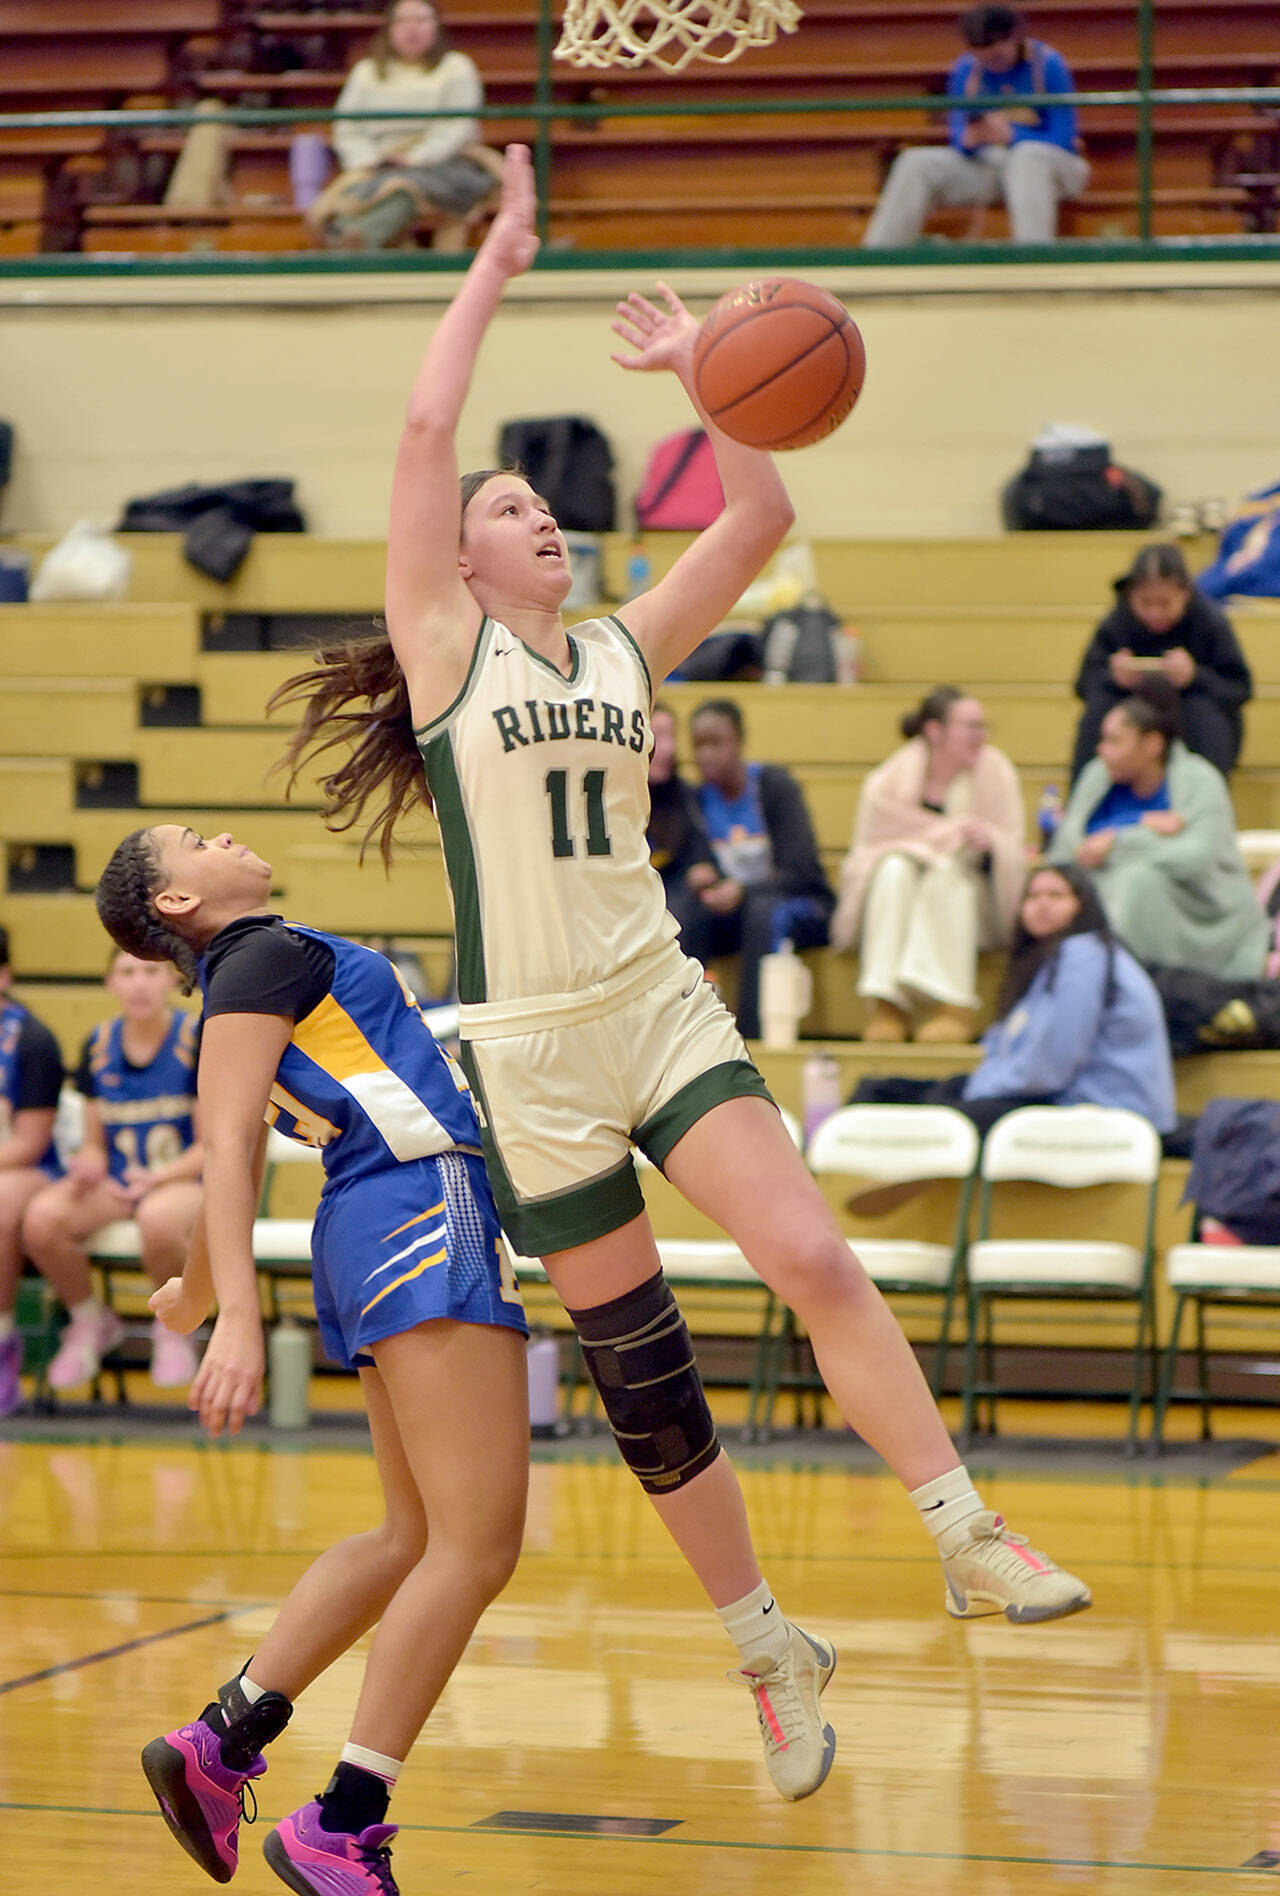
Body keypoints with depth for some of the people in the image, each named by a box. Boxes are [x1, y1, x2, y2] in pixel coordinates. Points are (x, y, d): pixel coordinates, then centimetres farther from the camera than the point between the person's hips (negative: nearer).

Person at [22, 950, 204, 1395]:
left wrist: (157, 1178, -20)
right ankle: (89, 1321, 1)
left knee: (158, 1219, -41)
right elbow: (94, 1142, 13)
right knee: (41, 1218, -28)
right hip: (113, 1184, 4)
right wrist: (89, 1165, -11)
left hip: (183, 1180, -4)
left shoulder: (198, 1040, -5)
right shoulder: (99, 1045, 8)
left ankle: (174, 1325, -9)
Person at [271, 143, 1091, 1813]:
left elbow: (764, 515, 6)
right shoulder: (445, 646, 0)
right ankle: (770, 1652, 13)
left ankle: (970, 1538, -13)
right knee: (638, 1364, 2)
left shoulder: (628, 651, 12)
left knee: (814, 1259, -16)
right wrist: (498, 264, -4)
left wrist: (695, 374, -1)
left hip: (663, 1010, 3)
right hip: (531, 1046, -3)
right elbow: (424, 433, -9)